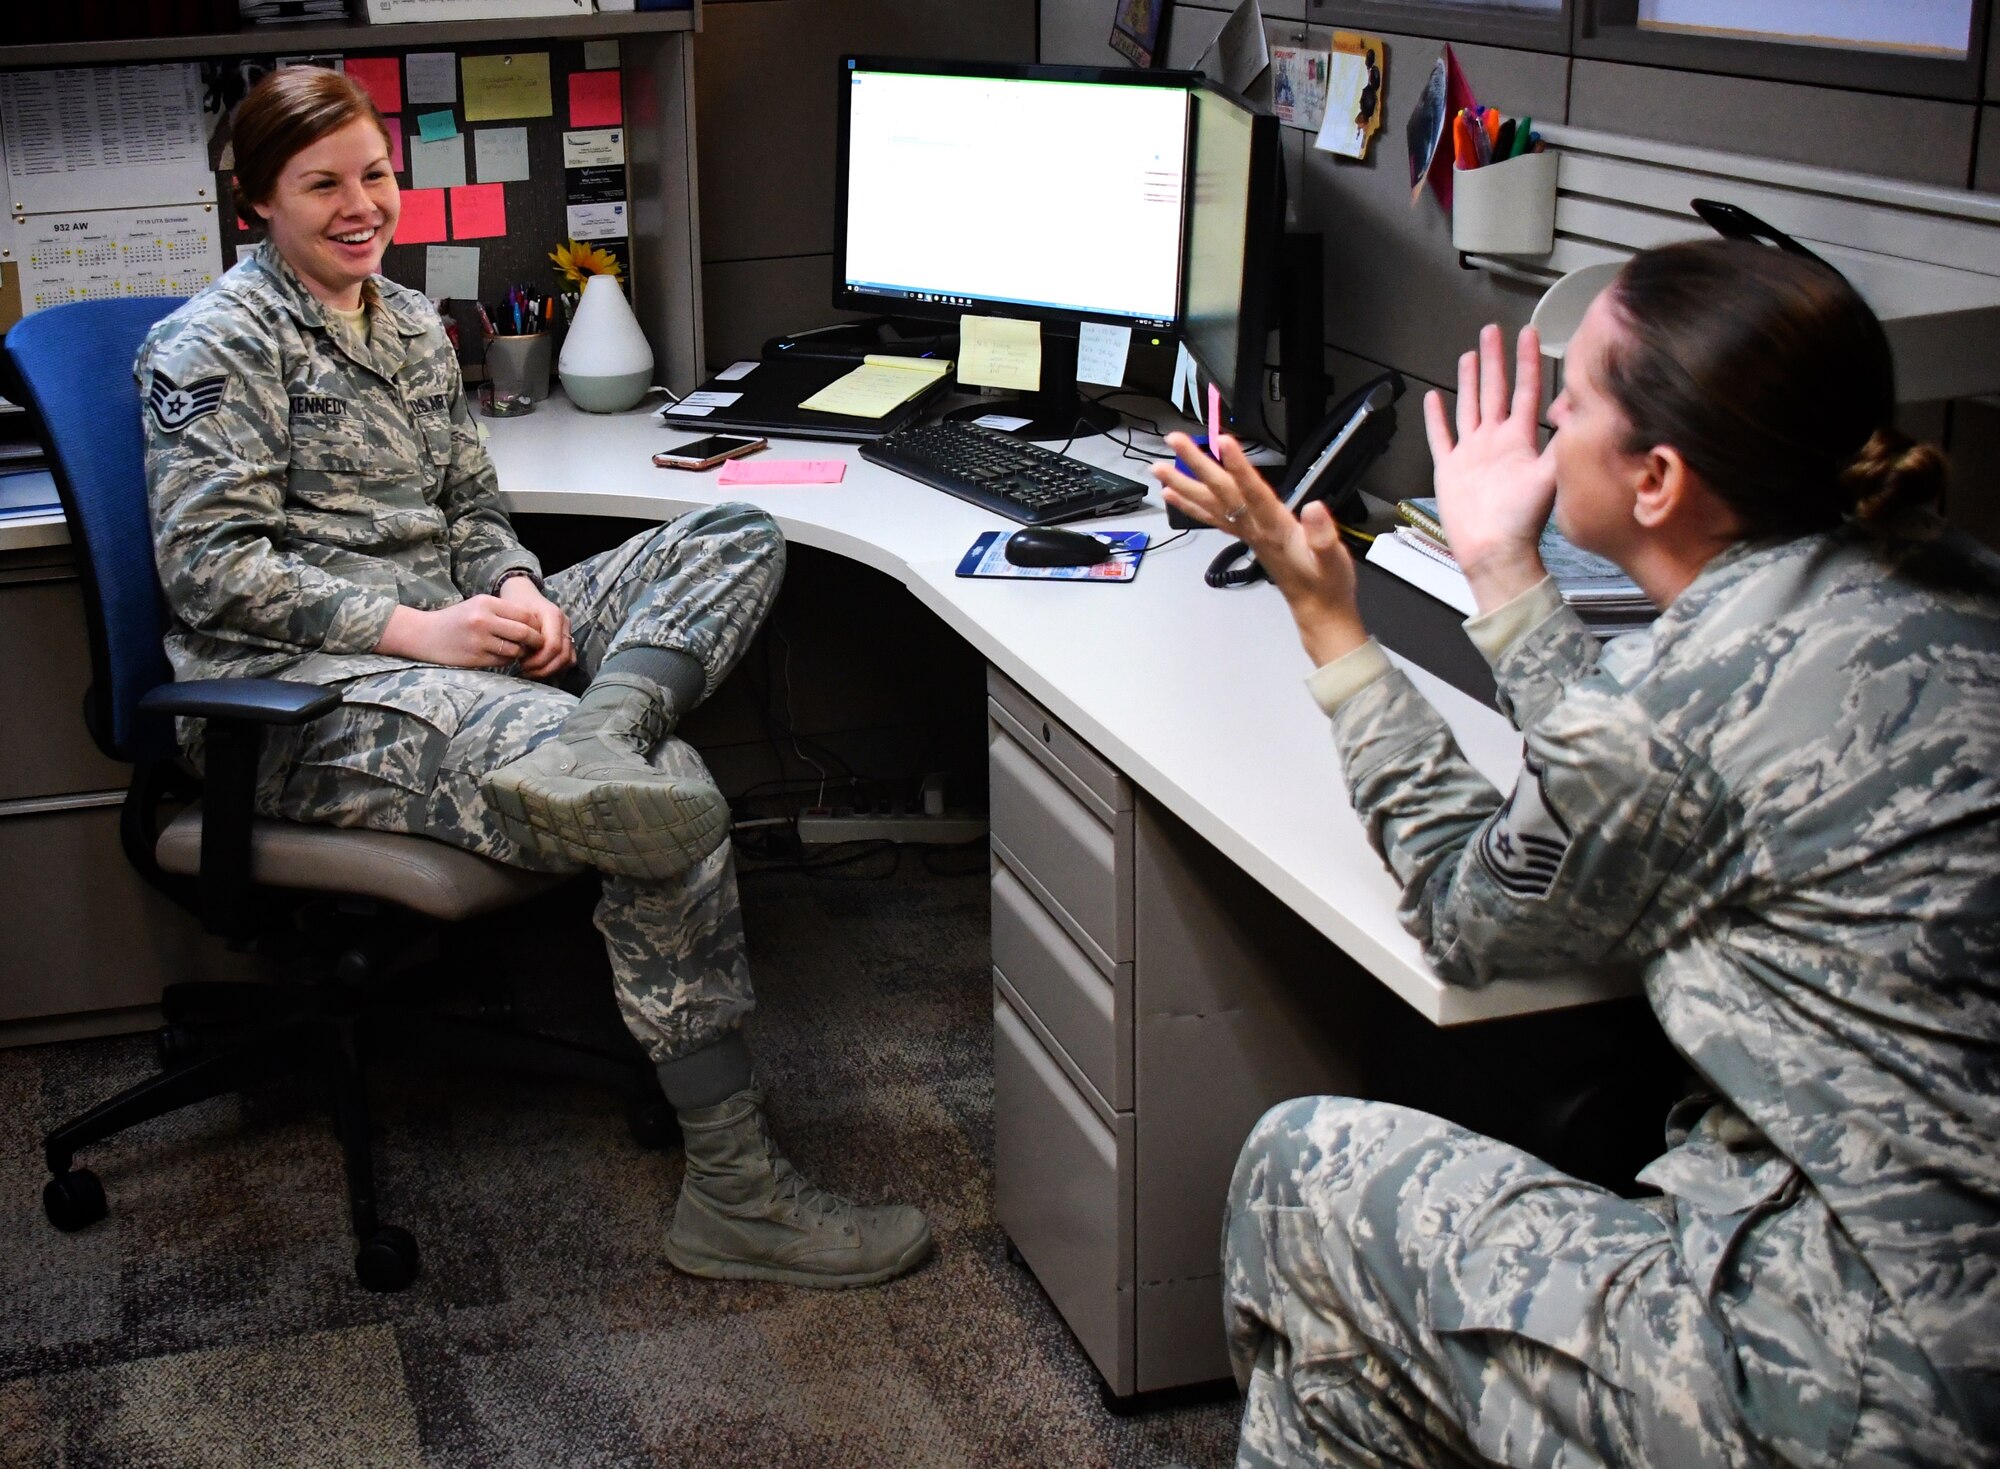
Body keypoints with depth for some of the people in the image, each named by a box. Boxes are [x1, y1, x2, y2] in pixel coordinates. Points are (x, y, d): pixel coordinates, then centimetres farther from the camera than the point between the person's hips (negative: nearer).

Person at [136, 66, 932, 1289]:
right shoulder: (214, 345, -1)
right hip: (307, 693, -8)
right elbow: (212, 568, -11)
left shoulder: (412, 324, 22)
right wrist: (413, 629, -20)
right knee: (674, 797, -28)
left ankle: (594, 745, -40)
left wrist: (518, 591, -2)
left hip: (449, 641, 8)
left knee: (740, 538, -9)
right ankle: (736, 1195, -26)